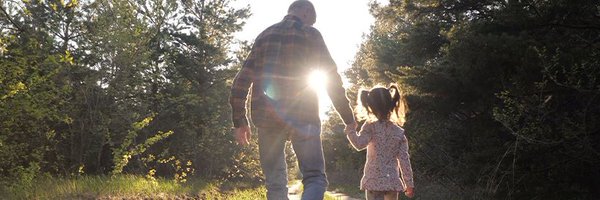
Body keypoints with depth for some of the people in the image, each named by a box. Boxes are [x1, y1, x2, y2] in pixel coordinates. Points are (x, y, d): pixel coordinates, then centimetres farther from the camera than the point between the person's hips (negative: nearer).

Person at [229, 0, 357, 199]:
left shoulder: (264, 35, 14)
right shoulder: (311, 35, 3)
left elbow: (242, 79, 9)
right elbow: (332, 79, 2)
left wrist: (239, 120, 12)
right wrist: (348, 118, 8)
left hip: (267, 117, 4)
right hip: (302, 117, -4)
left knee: (275, 183, 11)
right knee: (315, 178, -2)